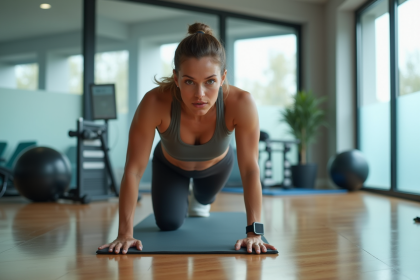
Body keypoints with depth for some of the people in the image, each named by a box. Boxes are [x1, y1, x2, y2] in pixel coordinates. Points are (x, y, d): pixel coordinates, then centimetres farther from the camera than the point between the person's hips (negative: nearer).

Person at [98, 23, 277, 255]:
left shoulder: (240, 103, -43)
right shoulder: (155, 103, -44)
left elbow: (250, 170, -36)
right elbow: (134, 169, -36)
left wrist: (254, 231, -39)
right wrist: (125, 233, -35)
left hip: (216, 164, 1)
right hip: (170, 165, -1)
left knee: (204, 199, 28)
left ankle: (200, 202, 68)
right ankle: (182, 198, 39)